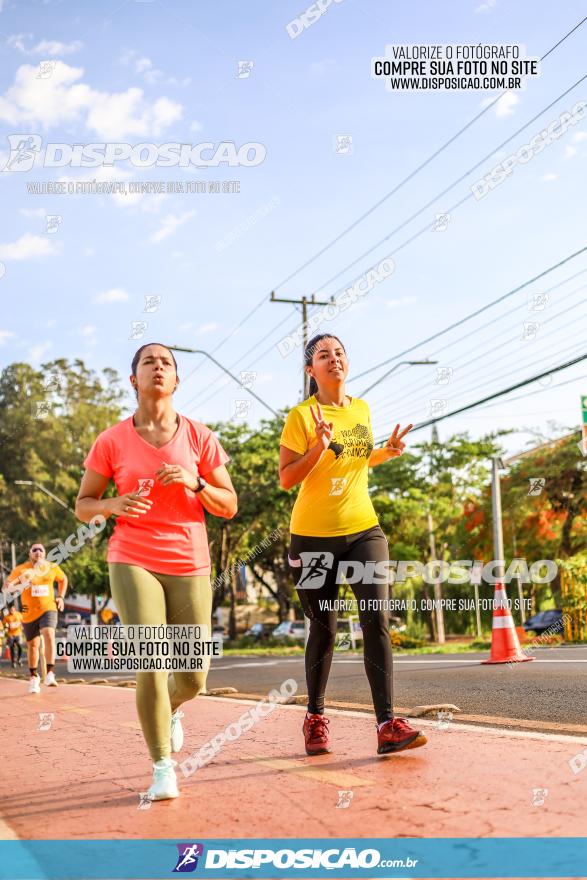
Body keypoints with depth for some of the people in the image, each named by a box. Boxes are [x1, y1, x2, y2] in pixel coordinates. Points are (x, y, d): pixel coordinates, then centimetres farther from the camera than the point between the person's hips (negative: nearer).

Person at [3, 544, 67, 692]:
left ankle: (50, 674, -27)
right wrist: (17, 585, -30)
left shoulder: (52, 567, 0)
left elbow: (63, 579, 19)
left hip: (48, 609, -1)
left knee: (49, 636, -26)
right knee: (33, 645, 10)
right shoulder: (21, 569, -5)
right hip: (29, 613, 1)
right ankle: (34, 677, 31)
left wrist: (61, 597, 9)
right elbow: (6, 586, -9)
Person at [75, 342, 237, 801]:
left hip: (190, 565, 2)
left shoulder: (200, 437, 2)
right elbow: (82, 505, 7)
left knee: (193, 678, 5)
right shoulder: (111, 442, 0)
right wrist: (113, 505, -16)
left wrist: (195, 483, -15)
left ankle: (173, 709, 43)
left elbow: (229, 507, 4)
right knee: (152, 667, -14)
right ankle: (163, 768, 6)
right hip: (133, 562, -1)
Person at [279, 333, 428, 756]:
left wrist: (387, 452, 5)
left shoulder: (362, 409, 8)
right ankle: (315, 718, 25)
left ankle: (388, 724, -12)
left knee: (377, 618, -10)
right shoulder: (302, 416, -8)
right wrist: (319, 446, -24)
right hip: (314, 534, -4)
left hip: (364, 528, 4)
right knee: (324, 628, 5)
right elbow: (286, 479, -11)